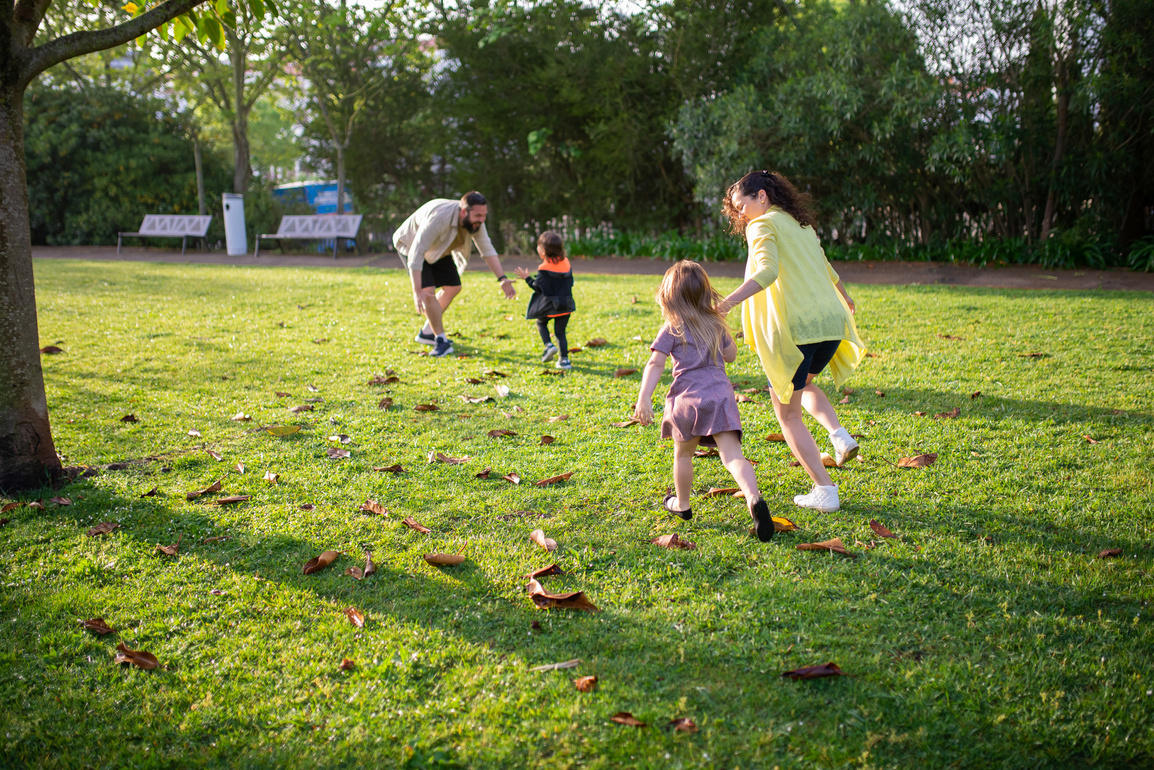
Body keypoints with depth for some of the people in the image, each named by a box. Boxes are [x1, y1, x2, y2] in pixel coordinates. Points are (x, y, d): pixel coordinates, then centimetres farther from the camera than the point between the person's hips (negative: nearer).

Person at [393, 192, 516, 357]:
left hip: (437, 249, 8)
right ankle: (441, 339, -10)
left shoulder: (475, 221, -20)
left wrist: (502, 279, -23)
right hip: (411, 245, -8)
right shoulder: (438, 218, -42)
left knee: (453, 287, 9)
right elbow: (416, 254, -43)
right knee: (428, 291, -22)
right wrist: (417, 291, -47)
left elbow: (487, 250, -11)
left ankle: (426, 332, 22)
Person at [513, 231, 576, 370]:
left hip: (548, 306, -5)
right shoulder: (566, 263, 5)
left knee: (541, 323, 21)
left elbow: (538, 288, -13)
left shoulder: (544, 269, -14)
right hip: (566, 304, 5)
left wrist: (527, 278, -1)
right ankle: (564, 359, 3)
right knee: (560, 331, 11)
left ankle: (549, 345, -1)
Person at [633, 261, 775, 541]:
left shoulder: (672, 329, 2)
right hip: (720, 395, 2)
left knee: (683, 453, 20)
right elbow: (730, 355, 29)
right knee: (732, 455, -9)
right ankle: (754, 499, -32)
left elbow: (655, 364, -9)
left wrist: (644, 398, -14)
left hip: (688, 398, -2)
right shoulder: (716, 324, 15)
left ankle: (682, 504, 35)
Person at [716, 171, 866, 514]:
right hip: (831, 322, 8)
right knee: (803, 384, 34)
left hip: (794, 328, -8)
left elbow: (768, 271, -22)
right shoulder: (802, 225, 22)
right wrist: (844, 297, 57)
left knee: (787, 412, 8)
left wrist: (726, 304, -33)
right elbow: (827, 270, 38)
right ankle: (839, 435, 9)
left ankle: (825, 490, 4)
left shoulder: (763, 225, -2)